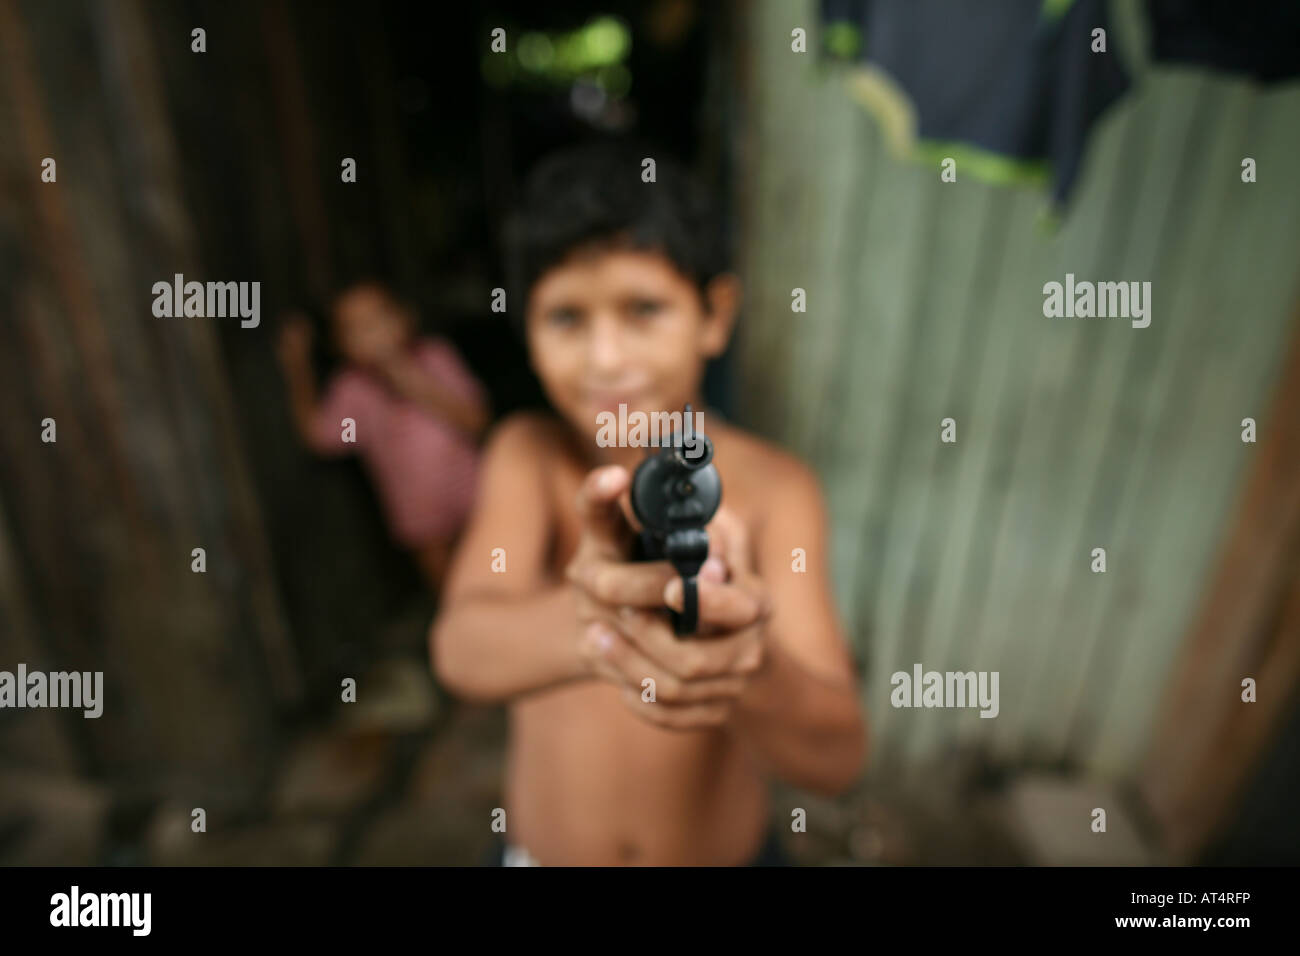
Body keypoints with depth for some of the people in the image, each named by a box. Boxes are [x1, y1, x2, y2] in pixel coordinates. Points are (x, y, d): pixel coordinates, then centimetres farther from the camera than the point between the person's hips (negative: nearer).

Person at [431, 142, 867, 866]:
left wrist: (747, 671, -48)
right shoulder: (528, 454, -16)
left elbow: (840, 756, -27)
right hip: (543, 850, 1)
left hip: (730, 851, 0)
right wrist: (583, 624, -52)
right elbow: (460, 649, -31)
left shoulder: (776, 488, -20)